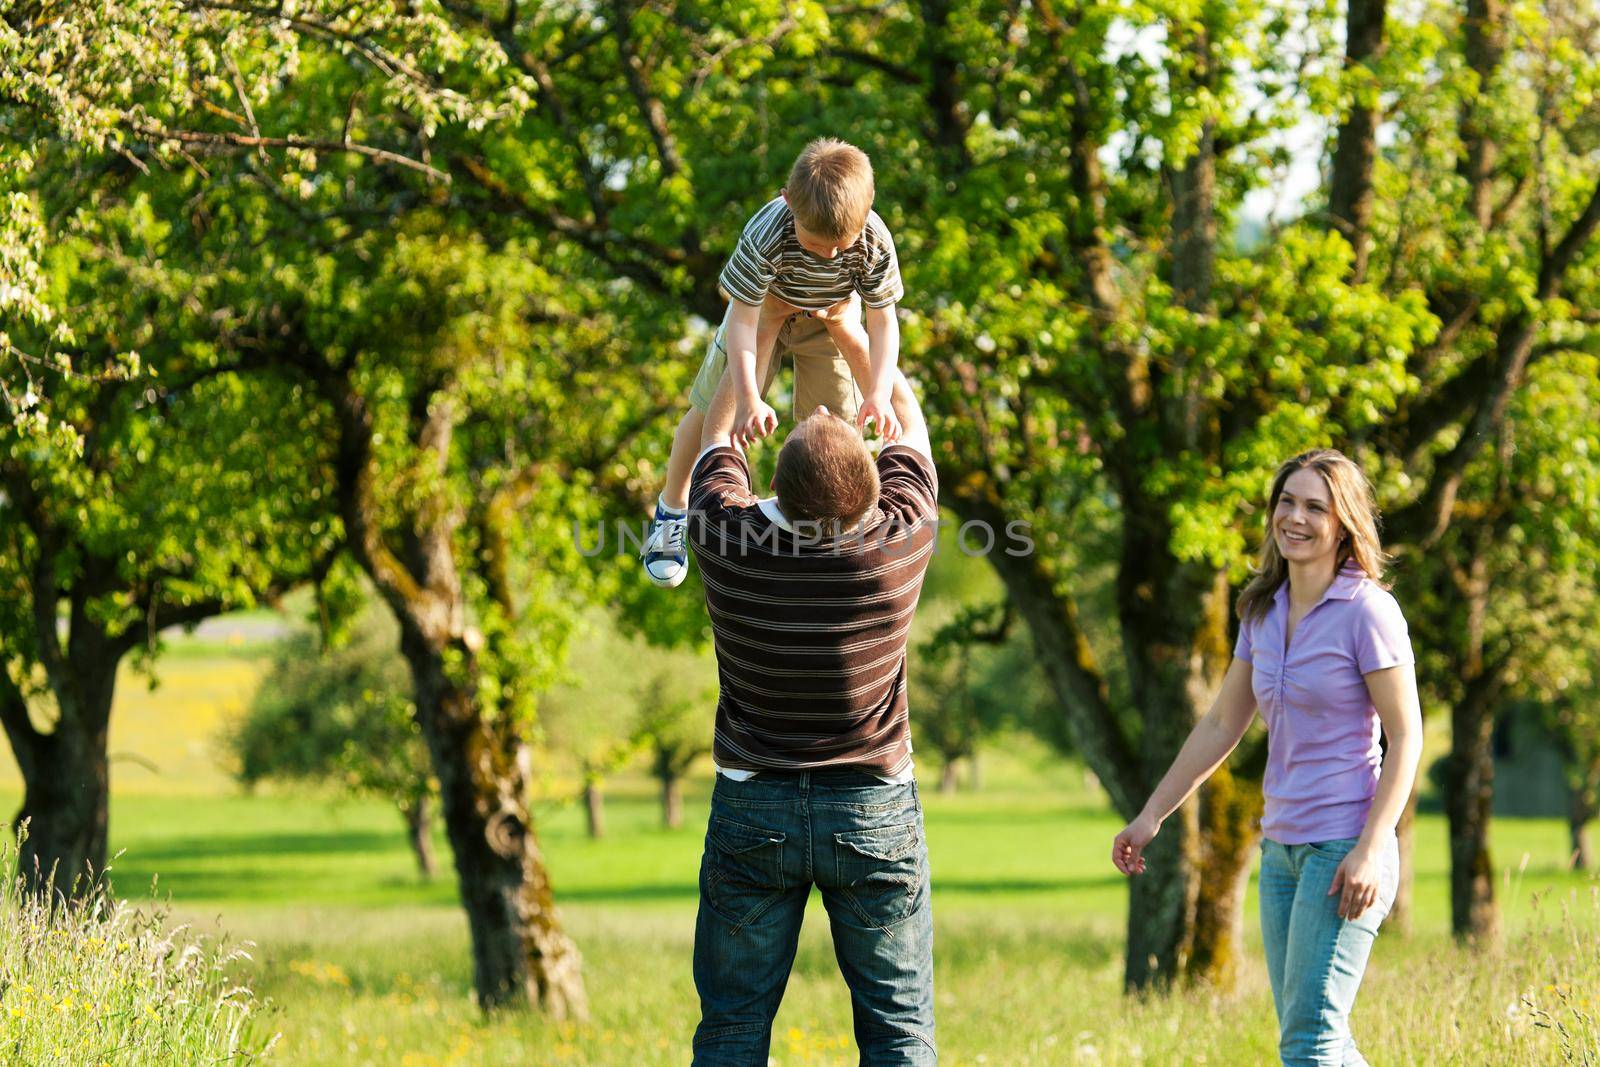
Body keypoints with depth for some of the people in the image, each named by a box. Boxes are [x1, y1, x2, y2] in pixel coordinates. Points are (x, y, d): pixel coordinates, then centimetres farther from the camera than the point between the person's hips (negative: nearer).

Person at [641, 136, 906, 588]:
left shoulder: (874, 241, -36)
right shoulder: (767, 234, -42)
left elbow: (883, 322, -28)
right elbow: (742, 320, -36)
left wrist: (879, 395, -42)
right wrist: (748, 398, -46)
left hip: (832, 312, 1)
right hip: (764, 305, -1)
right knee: (709, 410, 6)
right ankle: (671, 509, 30)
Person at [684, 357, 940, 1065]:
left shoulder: (728, 536, -15)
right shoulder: (900, 539, -15)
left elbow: (717, 436, 8)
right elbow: (911, 429, 6)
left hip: (751, 807, 1)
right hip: (874, 809, 0)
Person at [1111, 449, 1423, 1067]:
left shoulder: (1367, 610, -10)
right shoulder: (1264, 612, 11)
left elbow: (1406, 738, -12)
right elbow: (1222, 725, 19)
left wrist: (1371, 849, -20)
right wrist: (1151, 816, 18)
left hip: (1345, 846, -8)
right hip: (1282, 848, 8)